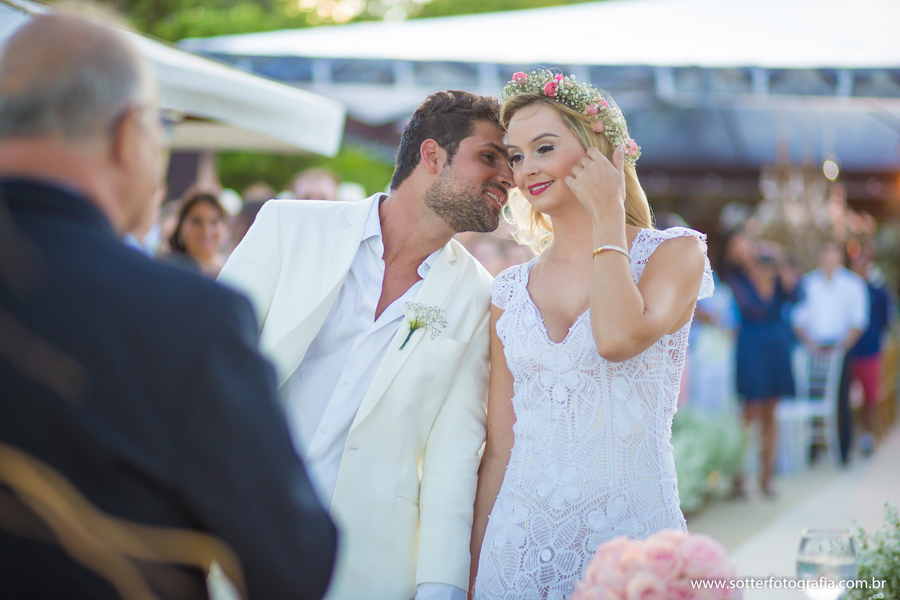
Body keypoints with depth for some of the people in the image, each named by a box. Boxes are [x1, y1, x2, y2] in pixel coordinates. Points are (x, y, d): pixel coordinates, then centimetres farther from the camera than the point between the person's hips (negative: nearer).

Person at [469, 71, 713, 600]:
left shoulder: (675, 253, 0)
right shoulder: (511, 292, 9)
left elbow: (619, 338, -21)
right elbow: (499, 447, 9)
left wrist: (608, 215, -8)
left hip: (628, 534, -3)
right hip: (520, 539, 3)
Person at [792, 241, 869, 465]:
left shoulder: (853, 283, 7)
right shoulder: (806, 282, 9)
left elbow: (859, 320, 3)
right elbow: (797, 318, 7)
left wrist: (844, 344, -9)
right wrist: (809, 342, -7)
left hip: (841, 350, -1)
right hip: (813, 350, 1)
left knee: (842, 400, -5)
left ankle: (844, 451, 1)